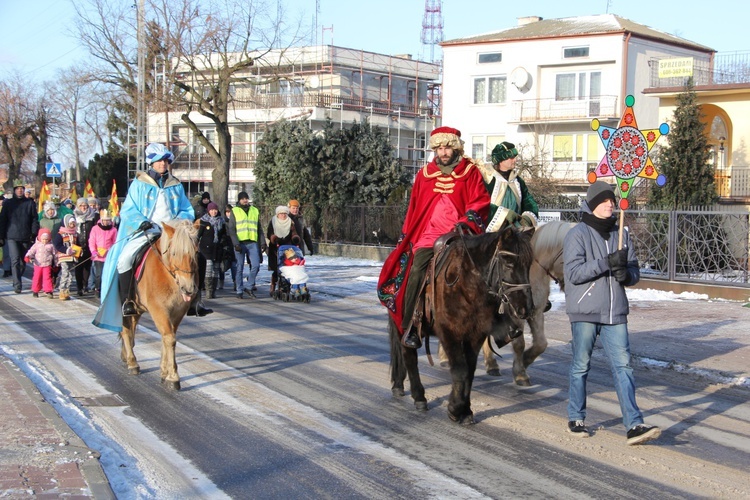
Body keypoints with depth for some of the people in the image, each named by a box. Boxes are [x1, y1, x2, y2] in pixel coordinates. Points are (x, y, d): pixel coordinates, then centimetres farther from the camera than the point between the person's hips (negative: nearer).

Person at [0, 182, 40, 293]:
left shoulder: (30, 203, 7)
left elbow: (35, 219, 5)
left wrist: (34, 234, -6)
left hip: (26, 237, 1)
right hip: (12, 237, -1)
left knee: (23, 261, 9)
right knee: (15, 260, -12)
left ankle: (17, 281, 28)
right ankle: (17, 285, -14)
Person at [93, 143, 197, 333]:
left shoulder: (176, 185, 14)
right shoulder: (139, 184, 5)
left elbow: (187, 211, 16)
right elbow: (128, 211, 1)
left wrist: (181, 221, -6)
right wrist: (141, 222, -18)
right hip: (145, 232, -3)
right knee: (124, 259, -26)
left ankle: (193, 299, -4)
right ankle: (127, 300, -13)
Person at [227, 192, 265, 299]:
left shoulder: (255, 211, 15)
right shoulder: (234, 211, 6)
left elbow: (259, 229, 17)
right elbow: (231, 229, 0)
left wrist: (263, 242, 7)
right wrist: (236, 243, -11)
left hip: (253, 243, 2)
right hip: (240, 243, -2)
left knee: (256, 265, -7)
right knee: (240, 267, 2)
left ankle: (249, 287, 9)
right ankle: (240, 291, 8)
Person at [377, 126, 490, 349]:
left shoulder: (470, 172, 7)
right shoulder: (424, 174, 15)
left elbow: (481, 201, 1)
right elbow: (413, 209, 21)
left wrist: (466, 221, -16)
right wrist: (405, 238, 20)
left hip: (459, 236, -1)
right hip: (428, 236, 1)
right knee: (415, 271, -18)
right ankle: (408, 327, -12)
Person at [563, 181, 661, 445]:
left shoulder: (620, 234, 12)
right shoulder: (577, 234, -4)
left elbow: (635, 270, 14)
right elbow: (574, 272, -14)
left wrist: (626, 274, -9)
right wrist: (608, 263, -20)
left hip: (615, 313, 4)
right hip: (585, 313, -4)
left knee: (623, 366, -3)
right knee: (581, 366, 7)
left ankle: (634, 425, -7)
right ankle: (576, 418, 23)